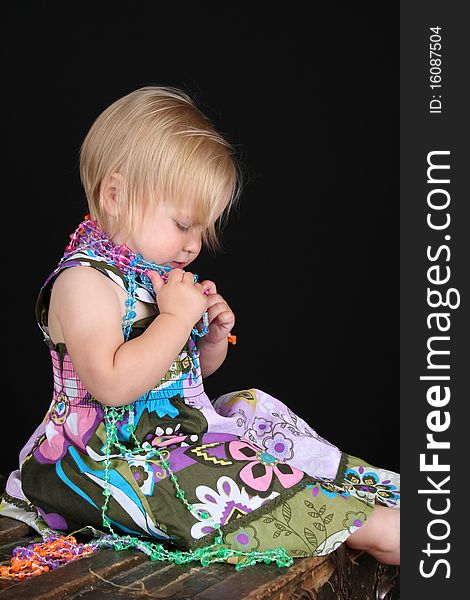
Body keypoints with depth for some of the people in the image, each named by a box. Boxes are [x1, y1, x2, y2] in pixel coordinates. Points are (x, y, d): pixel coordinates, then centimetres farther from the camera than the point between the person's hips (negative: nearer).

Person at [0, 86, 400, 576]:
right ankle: (373, 531, -25)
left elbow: (189, 367, 24)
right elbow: (112, 385, -32)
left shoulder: (158, 273, 11)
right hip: (119, 454, -10)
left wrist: (214, 336, 1)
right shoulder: (84, 282, -18)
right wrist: (177, 317, -24)